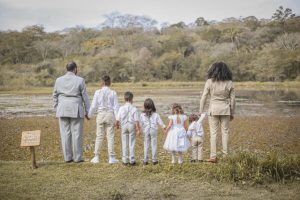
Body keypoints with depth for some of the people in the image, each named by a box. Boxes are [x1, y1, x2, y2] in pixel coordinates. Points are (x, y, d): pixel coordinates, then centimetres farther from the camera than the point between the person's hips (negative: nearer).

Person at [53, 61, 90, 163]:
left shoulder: (59, 80, 3)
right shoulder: (80, 80, -6)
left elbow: (55, 96, 8)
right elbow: (85, 97, -4)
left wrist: (57, 110, 16)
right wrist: (87, 112, 3)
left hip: (63, 110, 3)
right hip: (76, 110, -3)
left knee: (65, 134, 5)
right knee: (77, 133, 2)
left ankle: (67, 157, 7)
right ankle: (78, 157, 4)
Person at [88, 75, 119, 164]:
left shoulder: (97, 92, -2)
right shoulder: (113, 93, -2)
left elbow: (93, 106, -1)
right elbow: (116, 107, -3)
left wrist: (89, 115, 12)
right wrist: (117, 119, -2)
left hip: (101, 115, 0)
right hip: (110, 114, 0)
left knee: (99, 136, 7)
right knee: (110, 136, 3)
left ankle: (96, 157, 8)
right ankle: (111, 157, 3)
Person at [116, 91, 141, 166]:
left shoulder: (121, 108, -4)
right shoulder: (134, 109, -9)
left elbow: (118, 119, -1)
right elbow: (136, 120, -10)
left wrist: (117, 124, 19)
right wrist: (138, 129, -4)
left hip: (124, 126, 2)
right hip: (132, 126, -2)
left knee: (124, 143, 9)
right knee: (132, 143, 5)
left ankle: (125, 160, 11)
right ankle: (132, 160, 6)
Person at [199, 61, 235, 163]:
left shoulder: (210, 81, -4)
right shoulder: (230, 83, 1)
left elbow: (203, 97, -5)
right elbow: (232, 100, 3)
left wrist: (201, 112, 2)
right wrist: (232, 113, 13)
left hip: (213, 109, -1)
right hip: (225, 109, 1)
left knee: (213, 132, 3)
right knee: (225, 132, 10)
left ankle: (213, 156, 2)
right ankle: (225, 154, 11)